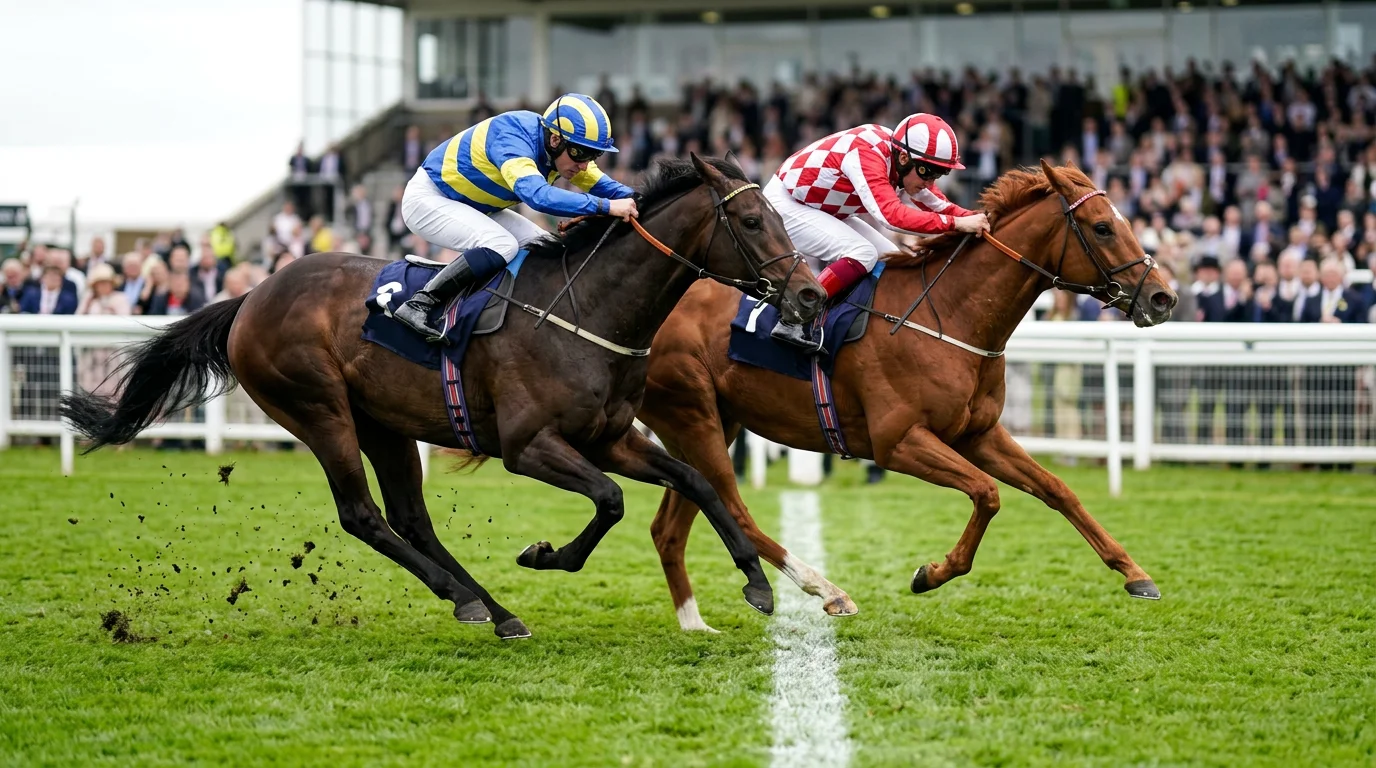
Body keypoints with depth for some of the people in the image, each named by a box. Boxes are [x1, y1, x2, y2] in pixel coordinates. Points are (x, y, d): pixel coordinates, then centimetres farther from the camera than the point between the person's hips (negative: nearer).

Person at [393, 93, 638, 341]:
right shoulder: (510, 139, -34)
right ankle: (419, 304, -27)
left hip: (476, 209, 9)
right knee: (502, 245, -30)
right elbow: (538, 195, -49)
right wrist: (606, 206, -52)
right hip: (428, 200, -9)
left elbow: (602, 185, -2)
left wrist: (635, 200, -24)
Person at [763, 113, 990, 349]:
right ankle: (794, 321, -25)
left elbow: (937, 204, 3)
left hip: (825, 213, 10)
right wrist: (956, 224, -45)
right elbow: (891, 214, -44)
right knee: (862, 254, -25)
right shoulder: (867, 155, -33)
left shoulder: (907, 165, -7)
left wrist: (974, 218, -16)